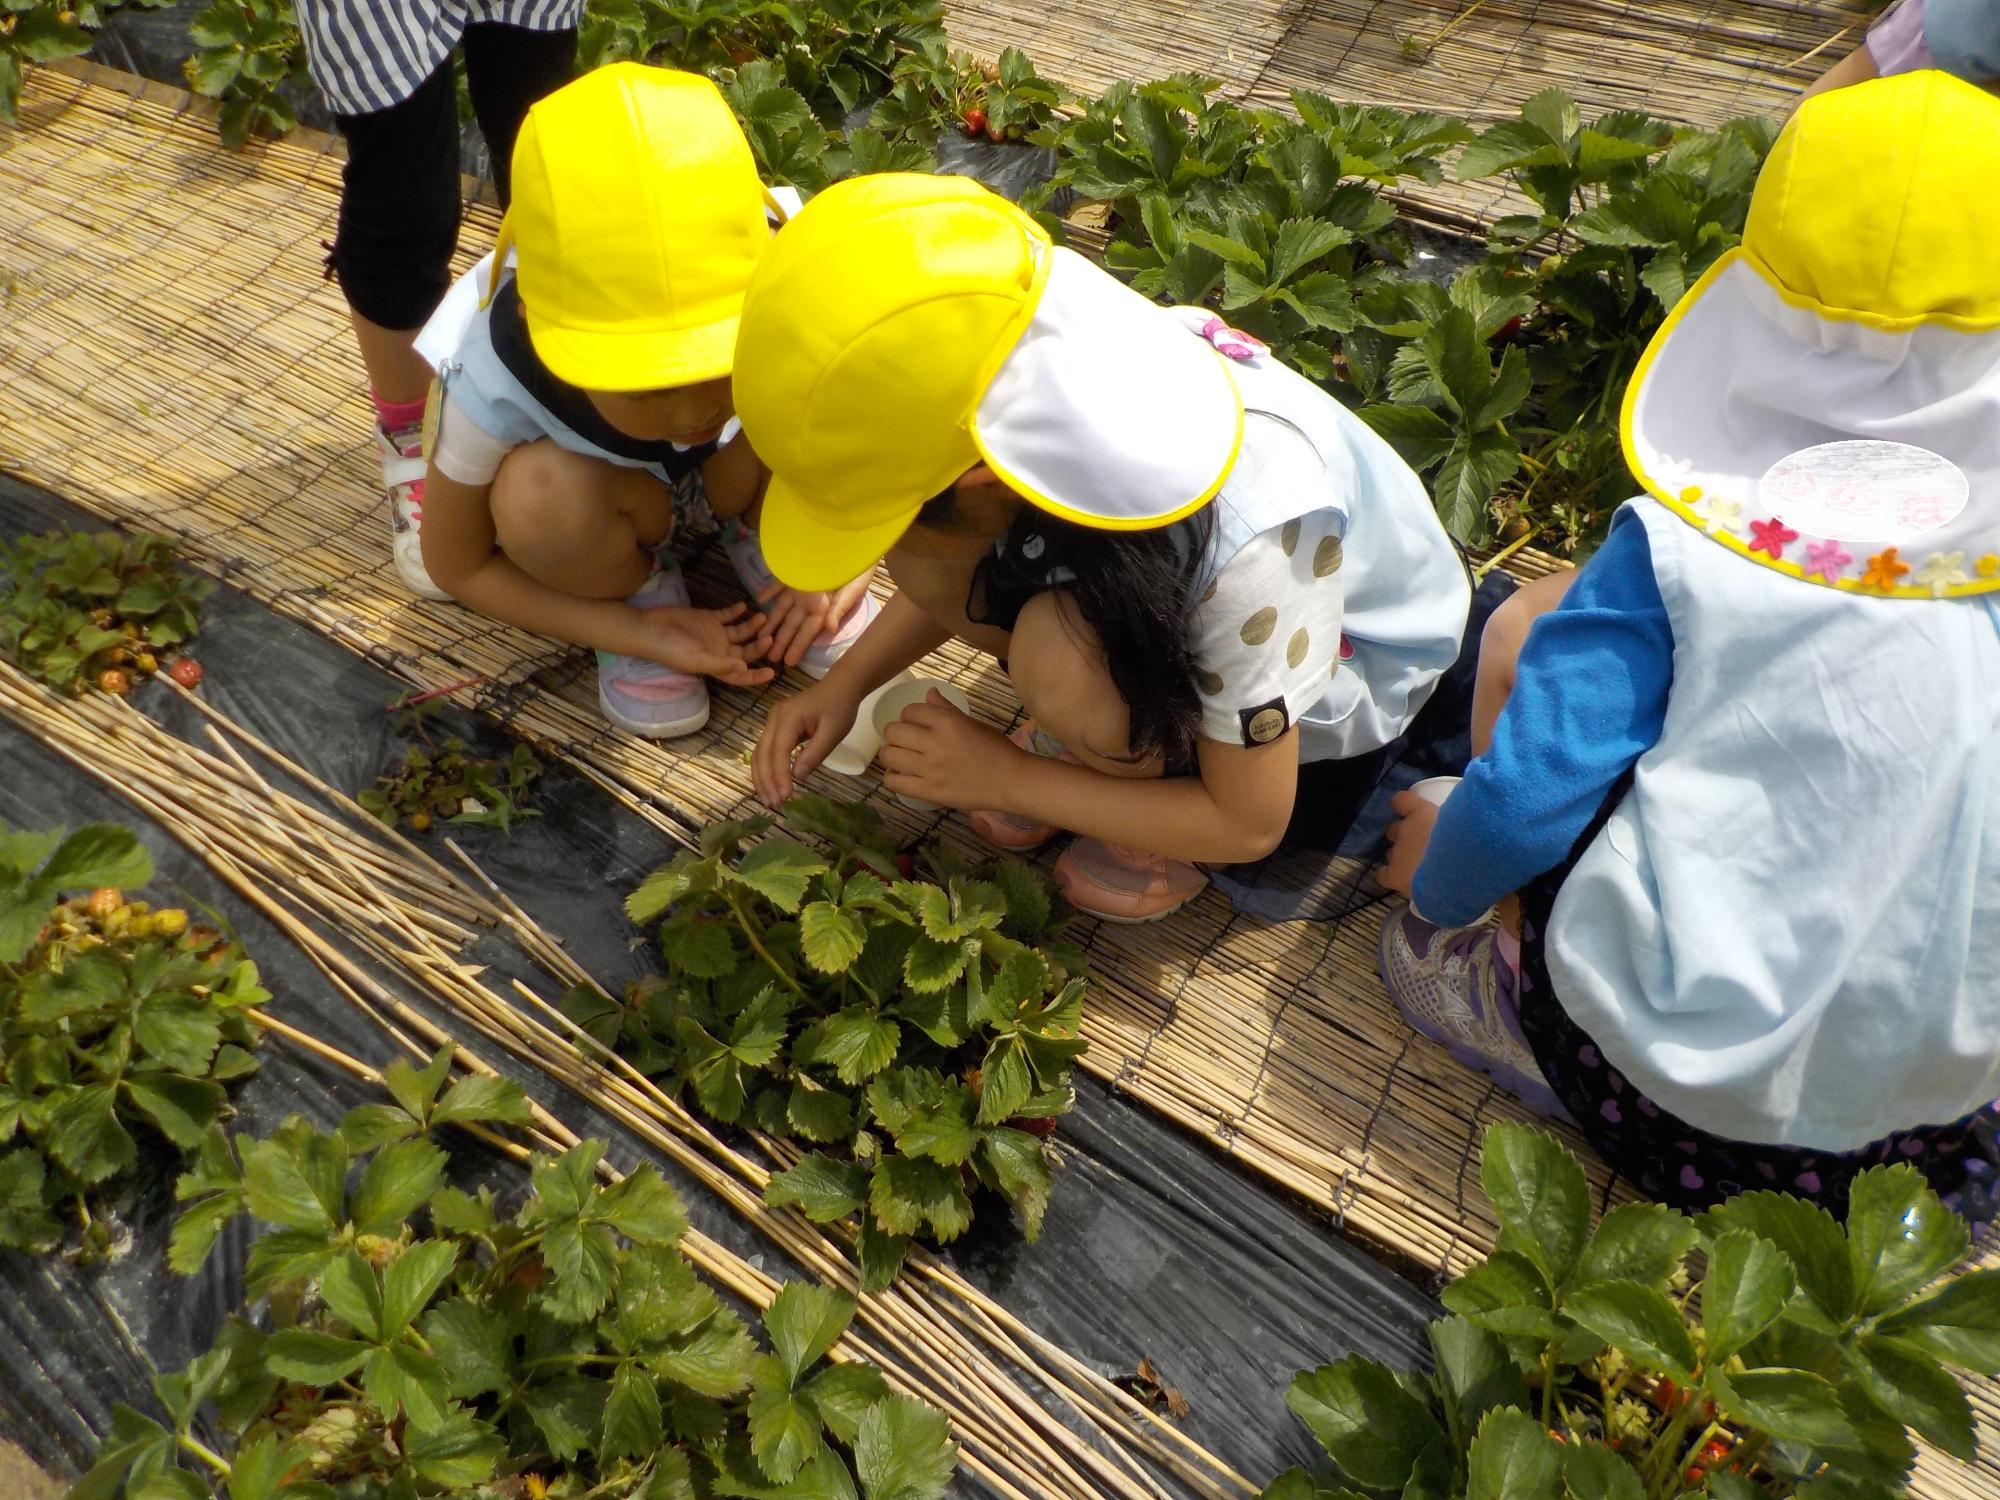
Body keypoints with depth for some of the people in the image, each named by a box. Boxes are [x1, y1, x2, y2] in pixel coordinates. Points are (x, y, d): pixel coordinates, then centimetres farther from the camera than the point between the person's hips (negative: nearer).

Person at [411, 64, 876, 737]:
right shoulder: (495, 386, -35)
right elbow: (458, 566, -17)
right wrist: (641, 630, -25)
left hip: (732, 473, 1)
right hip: (603, 487, -1)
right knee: (541, 494, -36)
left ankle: (769, 544, 1)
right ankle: (640, 588, -1)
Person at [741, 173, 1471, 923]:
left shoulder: (1245, 547, -41)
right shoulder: (1040, 384, -25)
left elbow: (1250, 826, -25)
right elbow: (958, 568, -1)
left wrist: (1006, 775, -22)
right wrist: (848, 681, -13)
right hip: (1176, 592, 6)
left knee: (1061, 653, -36)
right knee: (922, 558, -19)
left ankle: (1169, 780, -5)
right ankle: (1094, 719, 4)